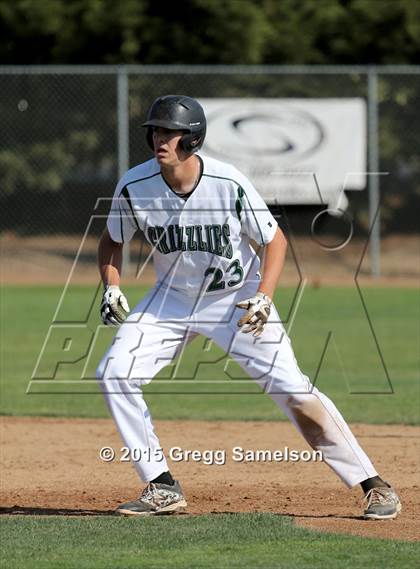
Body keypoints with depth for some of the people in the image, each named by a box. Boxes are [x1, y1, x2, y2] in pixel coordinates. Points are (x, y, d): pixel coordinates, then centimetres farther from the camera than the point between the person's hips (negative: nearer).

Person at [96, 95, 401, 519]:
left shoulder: (229, 184, -24)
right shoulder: (134, 187, -16)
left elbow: (275, 240, -10)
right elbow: (112, 242, 3)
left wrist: (263, 297, -24)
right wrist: (111, 288, -15)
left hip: (236, 297, -4)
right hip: (173, 298, 4)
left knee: (291, 388, -13)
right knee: (114, 372, -12)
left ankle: (373, 484, -5)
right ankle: (163, 489, -3)